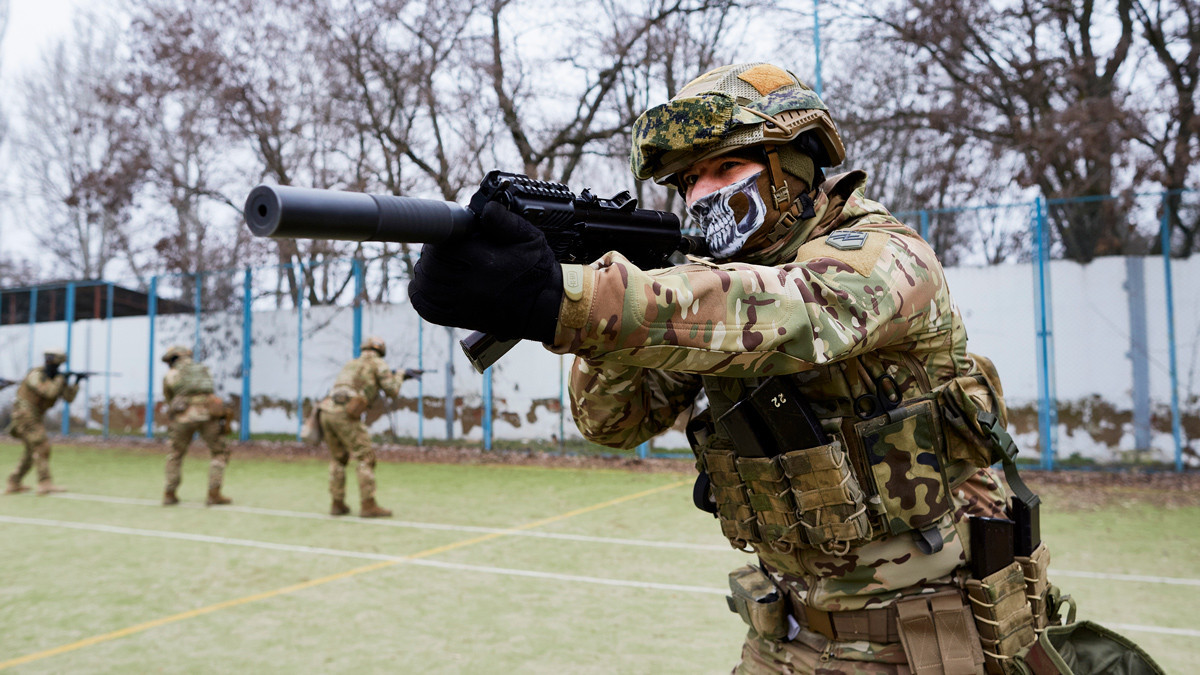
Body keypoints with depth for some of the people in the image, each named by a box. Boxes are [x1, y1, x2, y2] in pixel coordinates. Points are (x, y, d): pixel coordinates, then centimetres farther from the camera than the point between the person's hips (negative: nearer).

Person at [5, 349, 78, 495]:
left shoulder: (54, 377, 10)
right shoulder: (36, 375, -16)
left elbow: (68, 397, 4)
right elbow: (49, 391, -30)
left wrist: (76, 383, -10)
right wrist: (61, 378, -16)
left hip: (35, 417, 10)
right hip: (25, 415, -10)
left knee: (32, 451, 15)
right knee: (42, 446, -17)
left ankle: (13, 484, 23)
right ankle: (45, 483, -21)